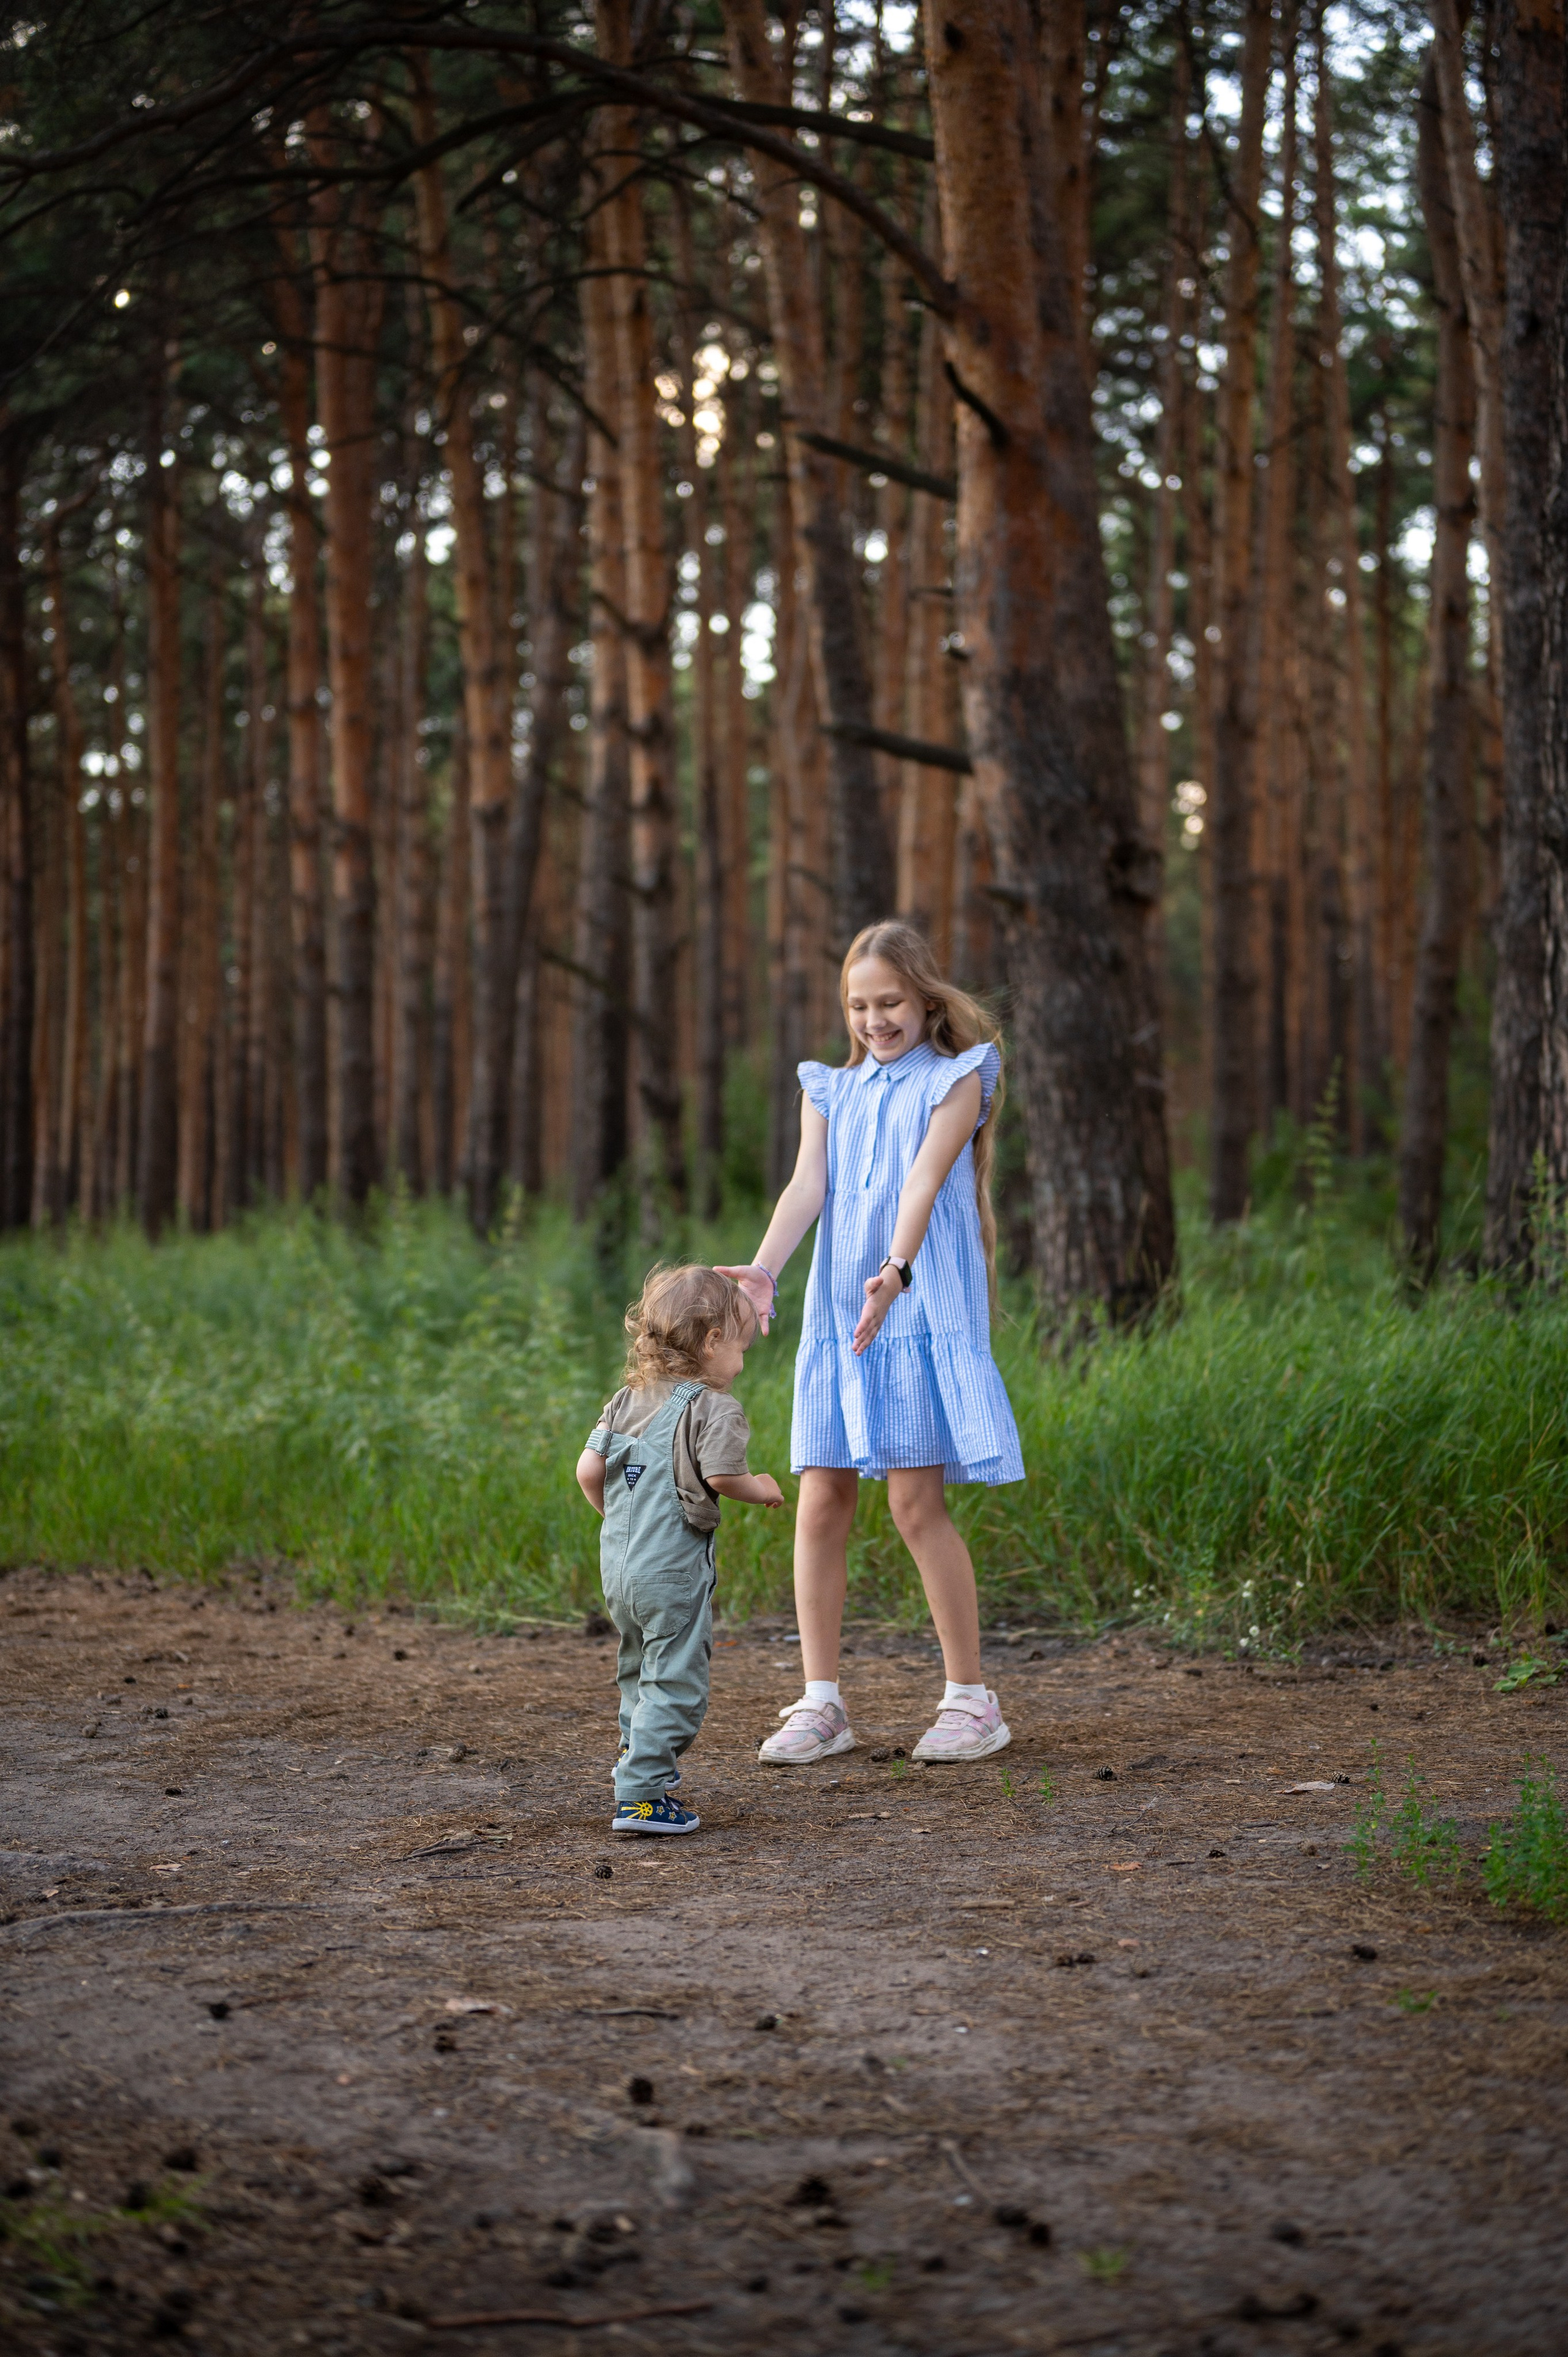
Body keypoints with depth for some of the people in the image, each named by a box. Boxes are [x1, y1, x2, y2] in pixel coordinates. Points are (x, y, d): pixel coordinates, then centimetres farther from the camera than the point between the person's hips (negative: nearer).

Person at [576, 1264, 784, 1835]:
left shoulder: (628, 1400, 10)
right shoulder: (714, 1407, -10)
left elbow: (588, 1472, 6)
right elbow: (719, 1475, -23)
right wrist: (759, 1489, -3)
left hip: (618, 1560, 8)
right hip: (674, 1570, -8)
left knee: (640, 1673, 23)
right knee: (675, 1682, -3)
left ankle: (645, 1767, 35)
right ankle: (641, 1796, -8)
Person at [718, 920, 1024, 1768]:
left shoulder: (956, 1081, 1)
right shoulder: (830, 1091, 15)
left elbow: (924, 1180, -15)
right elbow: (807, 1187, 0)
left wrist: (896, 1270, -31)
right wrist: (762, 1269, -18)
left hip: (925, 1310, -5)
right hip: (837, 1314, 5)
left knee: (917, 1504, -8)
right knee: (820, 1507, 1)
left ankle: (972, 1698, 2)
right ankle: (821, 1703, 9)